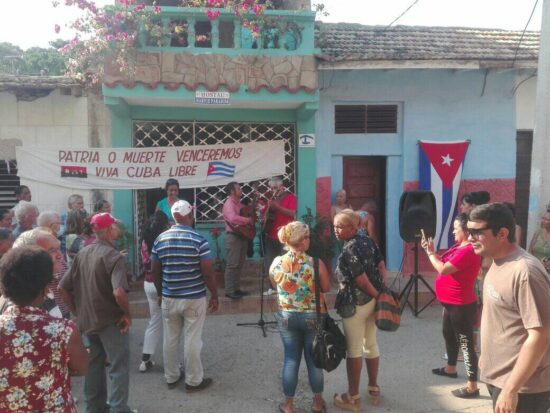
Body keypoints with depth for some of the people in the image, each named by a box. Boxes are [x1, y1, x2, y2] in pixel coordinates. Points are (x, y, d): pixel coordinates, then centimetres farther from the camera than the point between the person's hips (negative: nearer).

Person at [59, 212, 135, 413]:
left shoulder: (82, 253, 2)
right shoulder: (113, 256, -20)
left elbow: (63, 287, 4)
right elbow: (119, 293, -34)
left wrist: (78, 311, 11)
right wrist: (127, 314, -18)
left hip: (87, 319, 8)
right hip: (111, 320, -7)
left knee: (94, 363, 23)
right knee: (119, 367, 5)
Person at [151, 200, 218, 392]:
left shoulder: (160, 239, -1)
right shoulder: (198, 240, -14)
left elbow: (155, 271, 5)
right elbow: (207, 272, -14)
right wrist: (215, 295, -2)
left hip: (169, 298, 4)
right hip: (195, 298, -4)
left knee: (170, 339, 16)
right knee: (192, 340, 7)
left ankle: (171, 377, 30)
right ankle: (194, 380, 19)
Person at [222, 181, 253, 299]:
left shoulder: (238, 203, 15)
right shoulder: (229, 204, -15)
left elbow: (247, 212, 26)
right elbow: (233, 219, -33)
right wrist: (249, 220, -23)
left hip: (242, 236, 9)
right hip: (233, 237, -9)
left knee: (239, 265, 14)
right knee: (232, 265, -5)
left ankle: (236, 288, 22)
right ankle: (229, 291, 1)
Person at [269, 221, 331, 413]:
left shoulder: (276, 263, -10)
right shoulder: (316, 263, -18)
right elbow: (326, 288, -4)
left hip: (287, 317, 2)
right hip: (313, 317, -1)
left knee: (291, 359, 15)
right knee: (313, 359, 15)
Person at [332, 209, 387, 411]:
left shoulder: (349, 250, -21)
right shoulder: (368, 241, 4)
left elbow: (362, 281, -21)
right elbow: (381, 265, 6)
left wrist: (376, 295, -8)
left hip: (356, 304, -8)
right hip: (372, 301, 8)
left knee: (353, 350, 5)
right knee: (371, 345, 20)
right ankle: (374, 389, 33)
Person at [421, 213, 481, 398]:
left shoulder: (468, 251, -25)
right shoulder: (459, 247, 7)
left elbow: (443, 269, -25)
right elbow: (444, 262, 12)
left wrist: (429, 252, -12)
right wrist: (431, 250, -1)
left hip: (461, 305, -11)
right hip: (451, 302, 11)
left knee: (465, 343, -3)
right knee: (449, 335, 25)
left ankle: (472, 386, 6)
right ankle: (450, 368, 44)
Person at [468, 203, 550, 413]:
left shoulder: (524, 271, -25)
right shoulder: (498, 263, 4)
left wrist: (511, 390, -23)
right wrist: (487, 357, 19)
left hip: (521, 387, -8)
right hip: (497, 376, 8)